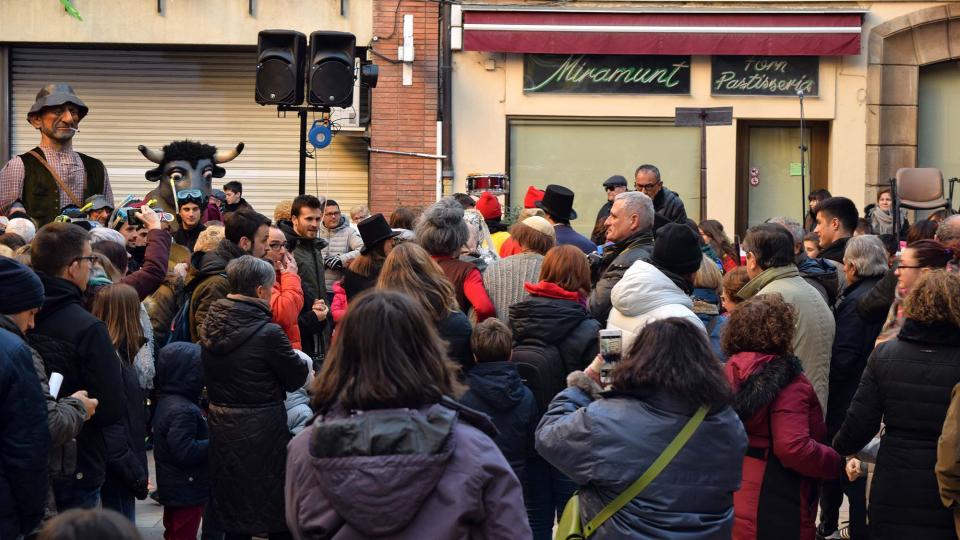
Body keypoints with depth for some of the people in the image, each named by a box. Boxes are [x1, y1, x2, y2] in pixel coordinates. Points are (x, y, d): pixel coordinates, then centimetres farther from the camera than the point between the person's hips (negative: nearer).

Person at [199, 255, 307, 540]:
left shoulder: (210, 325, 0)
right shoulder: (267, 333, -21)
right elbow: (297, 378, -11)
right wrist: (301, 360, 12)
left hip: (222, 428, 6)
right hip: (262, 431, -6)